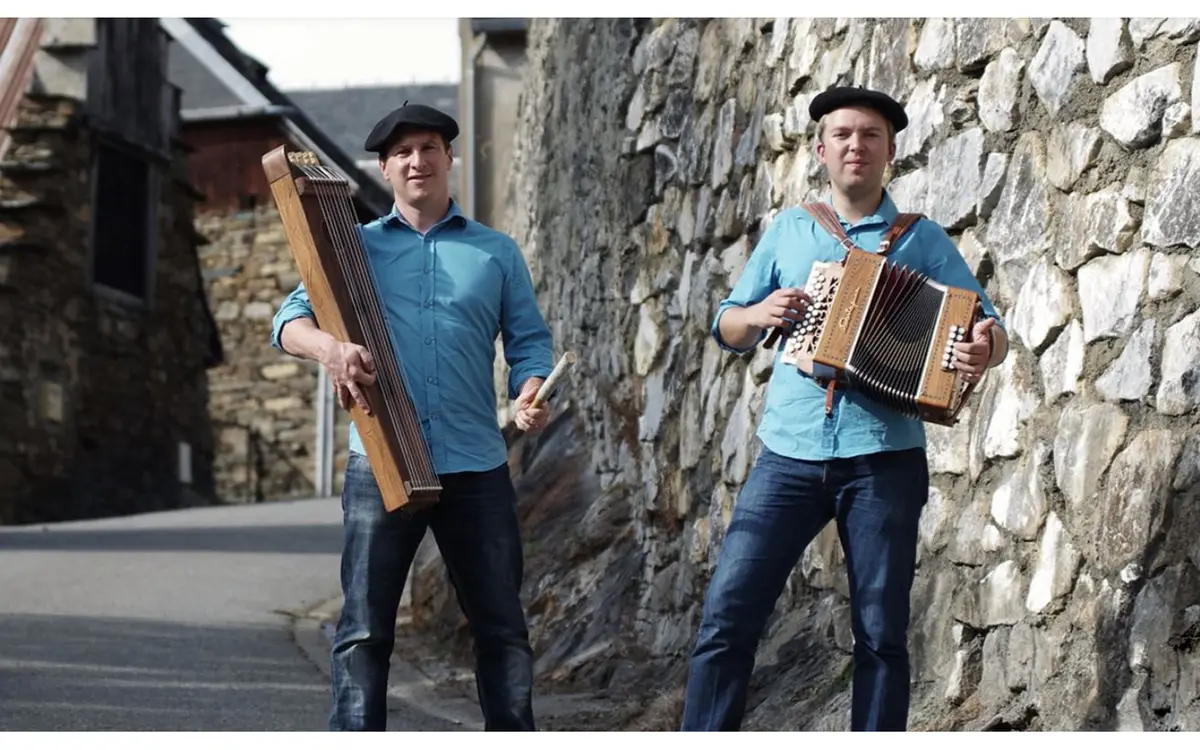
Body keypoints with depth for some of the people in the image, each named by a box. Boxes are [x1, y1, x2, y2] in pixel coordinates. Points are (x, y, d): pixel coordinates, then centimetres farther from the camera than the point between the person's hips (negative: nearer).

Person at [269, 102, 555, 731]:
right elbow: (290, 319, 2)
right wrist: (327, 346, -22)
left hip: (477, 467, 1)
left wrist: (531, 394, -11)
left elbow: (529, 341, 12)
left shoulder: (496, 253, 13)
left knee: (501, 625, 5)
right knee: (364, 628, -2)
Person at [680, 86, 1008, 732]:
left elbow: (989, 329, 0)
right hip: (788, 456, 2)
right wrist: (758, 314, -6)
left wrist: (984, 350, -23)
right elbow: (726, 327, 17)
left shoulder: (923, 240, 6)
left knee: (881, 631, 3)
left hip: (884, 460, -1)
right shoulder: (787, 230, 12)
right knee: (728, 612, -4)